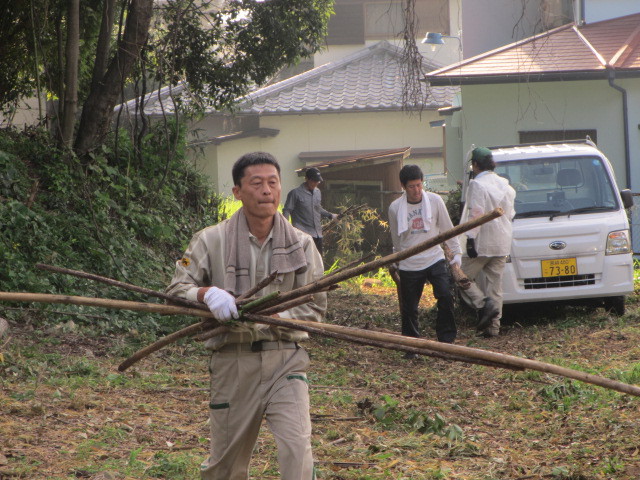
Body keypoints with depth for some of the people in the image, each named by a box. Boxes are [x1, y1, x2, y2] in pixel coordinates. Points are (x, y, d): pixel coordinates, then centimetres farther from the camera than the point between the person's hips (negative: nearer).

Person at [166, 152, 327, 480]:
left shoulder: (301, 244, 3)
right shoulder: (212, 241, 1)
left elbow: (315, 306, 2)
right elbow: (176, 289, 1)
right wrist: (207, 293, -21)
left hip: (285, 360, 0)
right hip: (233, 362, 0)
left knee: (297, 449, -17)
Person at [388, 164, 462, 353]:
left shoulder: (435, 201, -3)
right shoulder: (395, 208, -3)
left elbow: (447, 228, 7)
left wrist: (456, 252, 6)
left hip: (435, 258, 0)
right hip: (409, 265, 0)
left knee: (445, 296, -17)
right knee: (408, 309, 3)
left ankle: (447, 339, -6)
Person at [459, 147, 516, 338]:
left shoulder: (477, 184, -12)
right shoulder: (504, 184, 12)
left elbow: (476, 214, -19)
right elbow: (510, 214, 17)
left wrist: (470, 239, -20)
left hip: (482, 243, -7)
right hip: (502, 244, 7)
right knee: (495, 284, 9)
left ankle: (484, 305, -15)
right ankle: (493, 326, 7)